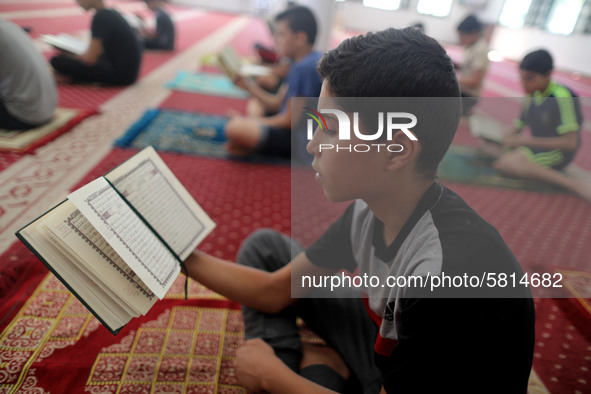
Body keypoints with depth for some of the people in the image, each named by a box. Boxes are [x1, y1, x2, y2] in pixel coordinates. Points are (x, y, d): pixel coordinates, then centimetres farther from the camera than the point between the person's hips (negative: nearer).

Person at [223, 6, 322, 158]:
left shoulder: (306, 68, -21)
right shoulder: (300, 63, 10)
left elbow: (289, 121, -20)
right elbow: (278, 103, 12)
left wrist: (253, 121, -7)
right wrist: (248, 85, 4)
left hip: (297, 139, -11)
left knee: (235, 128, -34)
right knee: (254, 106, 32)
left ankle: (249, 147, 0)